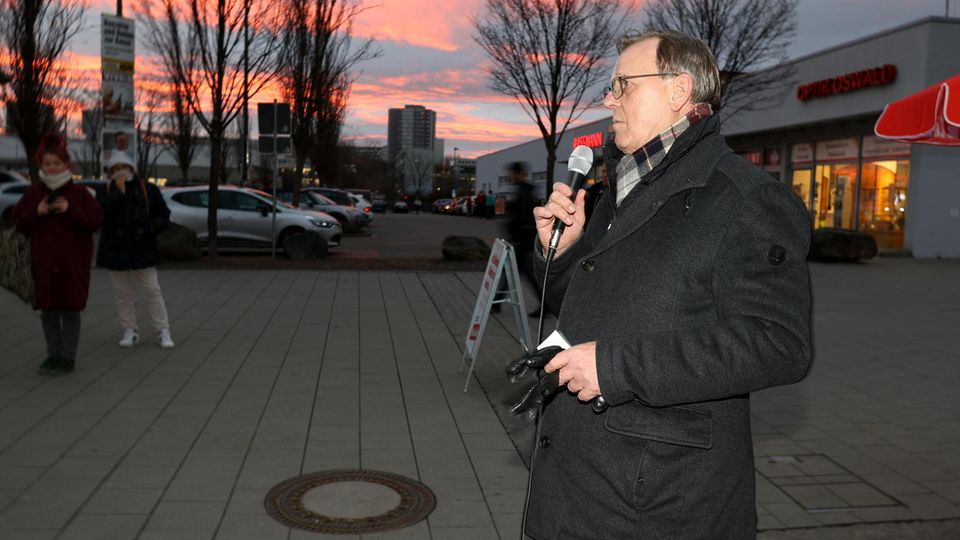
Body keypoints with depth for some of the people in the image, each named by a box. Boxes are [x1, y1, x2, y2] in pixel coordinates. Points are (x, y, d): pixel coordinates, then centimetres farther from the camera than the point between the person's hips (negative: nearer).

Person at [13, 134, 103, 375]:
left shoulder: (79, 192, -2)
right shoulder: (33, 193, 6)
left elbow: (95, 222, -7)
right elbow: (19, 224, 7)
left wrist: (70, 210, -20)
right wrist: (36, 212, -12)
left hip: (73, 262, -3)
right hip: (43, 260, 3)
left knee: (70, 308, 1)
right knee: (48, 309, 7)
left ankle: (68, 357, 9)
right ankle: (53, 354, 18)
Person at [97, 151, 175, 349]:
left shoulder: (148, 190, 3)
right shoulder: (105, 192, 5)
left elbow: (163, 214, 8)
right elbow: (100, 213, -15)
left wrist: (155, 225, -12)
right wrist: (119, 192, -16)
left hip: (142, 249, -2)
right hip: (116, 250, 2)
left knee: (152, 291, 0)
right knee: (122, 293, 8)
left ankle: (163, 331, 6)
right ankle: (130, 331, 19)